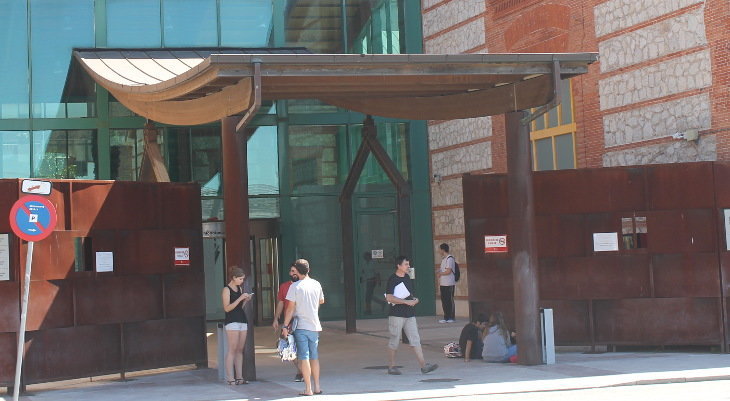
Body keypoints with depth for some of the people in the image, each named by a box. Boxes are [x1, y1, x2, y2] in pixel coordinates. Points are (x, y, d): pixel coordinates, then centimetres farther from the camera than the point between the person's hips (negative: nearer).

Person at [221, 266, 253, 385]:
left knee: (240, 350, 5)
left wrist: (246, 300, 5)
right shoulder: (226, 290, -4)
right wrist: (240, 298, -16)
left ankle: (240, 377, 5)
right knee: (232, 350, -9)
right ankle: (230, 378, -9)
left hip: (242, 321, 7)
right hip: (232, 321, -7)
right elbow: (227, 308, -12)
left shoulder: (240, 288, 17)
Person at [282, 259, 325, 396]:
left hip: (301, 326, -5)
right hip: (314, 326, 5)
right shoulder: (317, 284, 4)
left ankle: (308, 389, -3)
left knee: (304, 357, -2)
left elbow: (290, 308, -11)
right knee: (314, 357, 13)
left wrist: (285, 326, -6)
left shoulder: (295, 287, -10)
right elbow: (321, 301, 21)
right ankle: (317, 387, 17)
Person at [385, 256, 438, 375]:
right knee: (394, 341, 2)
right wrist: (407, 301, -19)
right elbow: (389, 298, -18)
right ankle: (392, 366, 13)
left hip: (410, 314, 7)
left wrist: (414, 299, 6)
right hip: (396, 315, -7)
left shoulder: (407, 278, 15)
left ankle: (423, 366, -5)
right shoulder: (392, 279, -9)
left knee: (415, 340, 0)